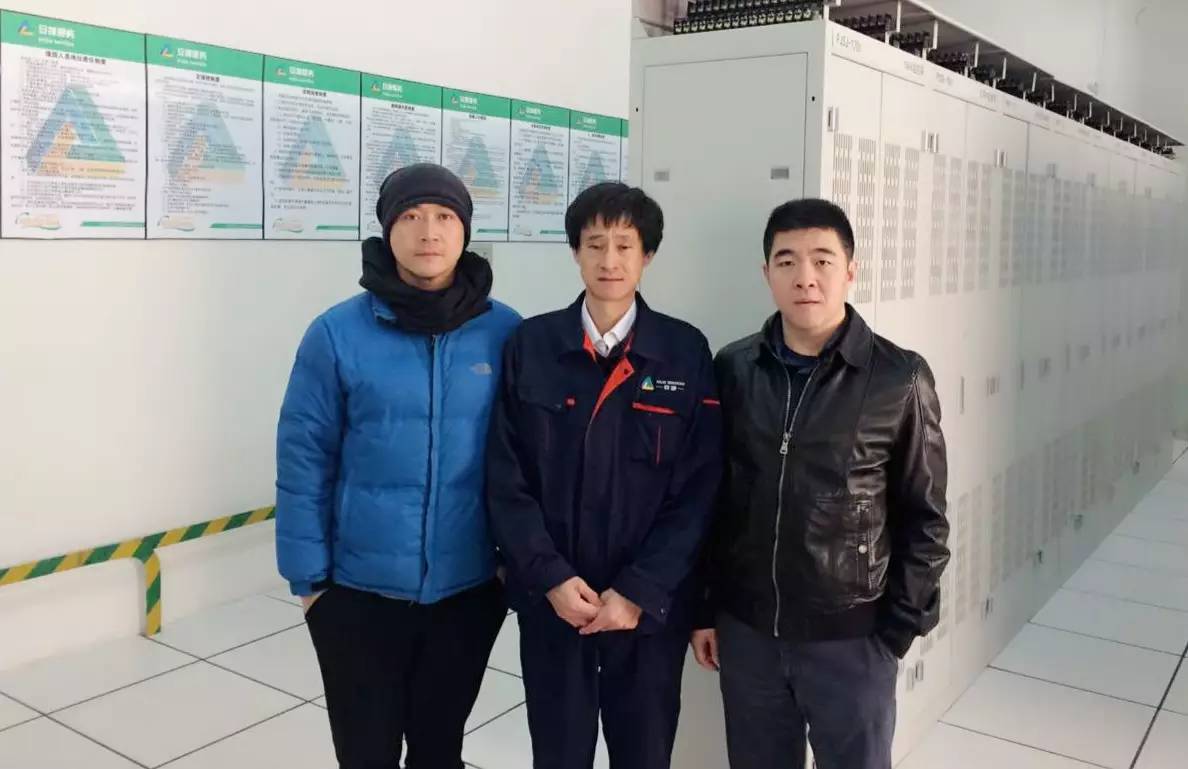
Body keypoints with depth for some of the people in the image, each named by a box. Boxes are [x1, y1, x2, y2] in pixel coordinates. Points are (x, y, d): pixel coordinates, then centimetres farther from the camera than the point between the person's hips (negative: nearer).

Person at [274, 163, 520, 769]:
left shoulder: (507, 333, -5)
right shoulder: (337, 335, -10)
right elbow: (303, 463, -6)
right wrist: (308, 577, -4)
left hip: (469, 590, 2)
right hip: (359, 592, -1)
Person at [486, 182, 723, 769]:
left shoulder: (686, 353, -3)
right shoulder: (530, 346, -1)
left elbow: (698, 489, -6)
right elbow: (505, 479, -3)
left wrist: (639, 592, -12)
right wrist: (551, 577, -12)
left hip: (649, 605, 0)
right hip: (551, 602, 1)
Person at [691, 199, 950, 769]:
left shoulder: (899, 378, -8)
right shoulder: (732, 369, -1)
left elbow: (923, 518, -3)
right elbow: (710, 499, 4)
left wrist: (898, 628, -5)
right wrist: (705, 608, 5)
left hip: (851, 637, -2)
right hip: (746, 629, 2)